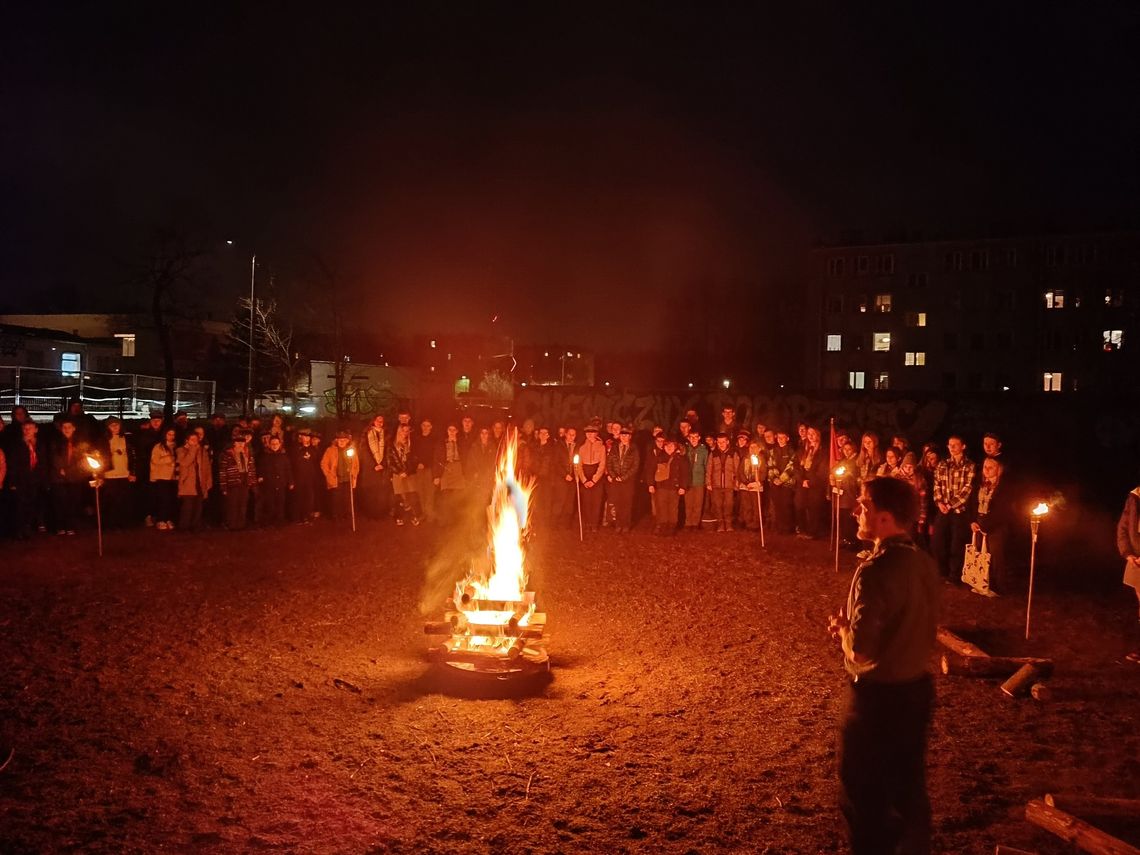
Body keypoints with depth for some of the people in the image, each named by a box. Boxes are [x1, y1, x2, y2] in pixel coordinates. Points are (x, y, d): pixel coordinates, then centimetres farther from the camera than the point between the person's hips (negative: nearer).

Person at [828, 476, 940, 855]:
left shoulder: (875, 571, -25)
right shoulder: (924, 564, 0)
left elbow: (861, 649, -26)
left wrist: (842, 625, -6)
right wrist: (855, 625, 7)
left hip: (877, 696, -8)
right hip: (916, 688, 8)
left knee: (863, 797, 9)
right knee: (909, 789, 21)